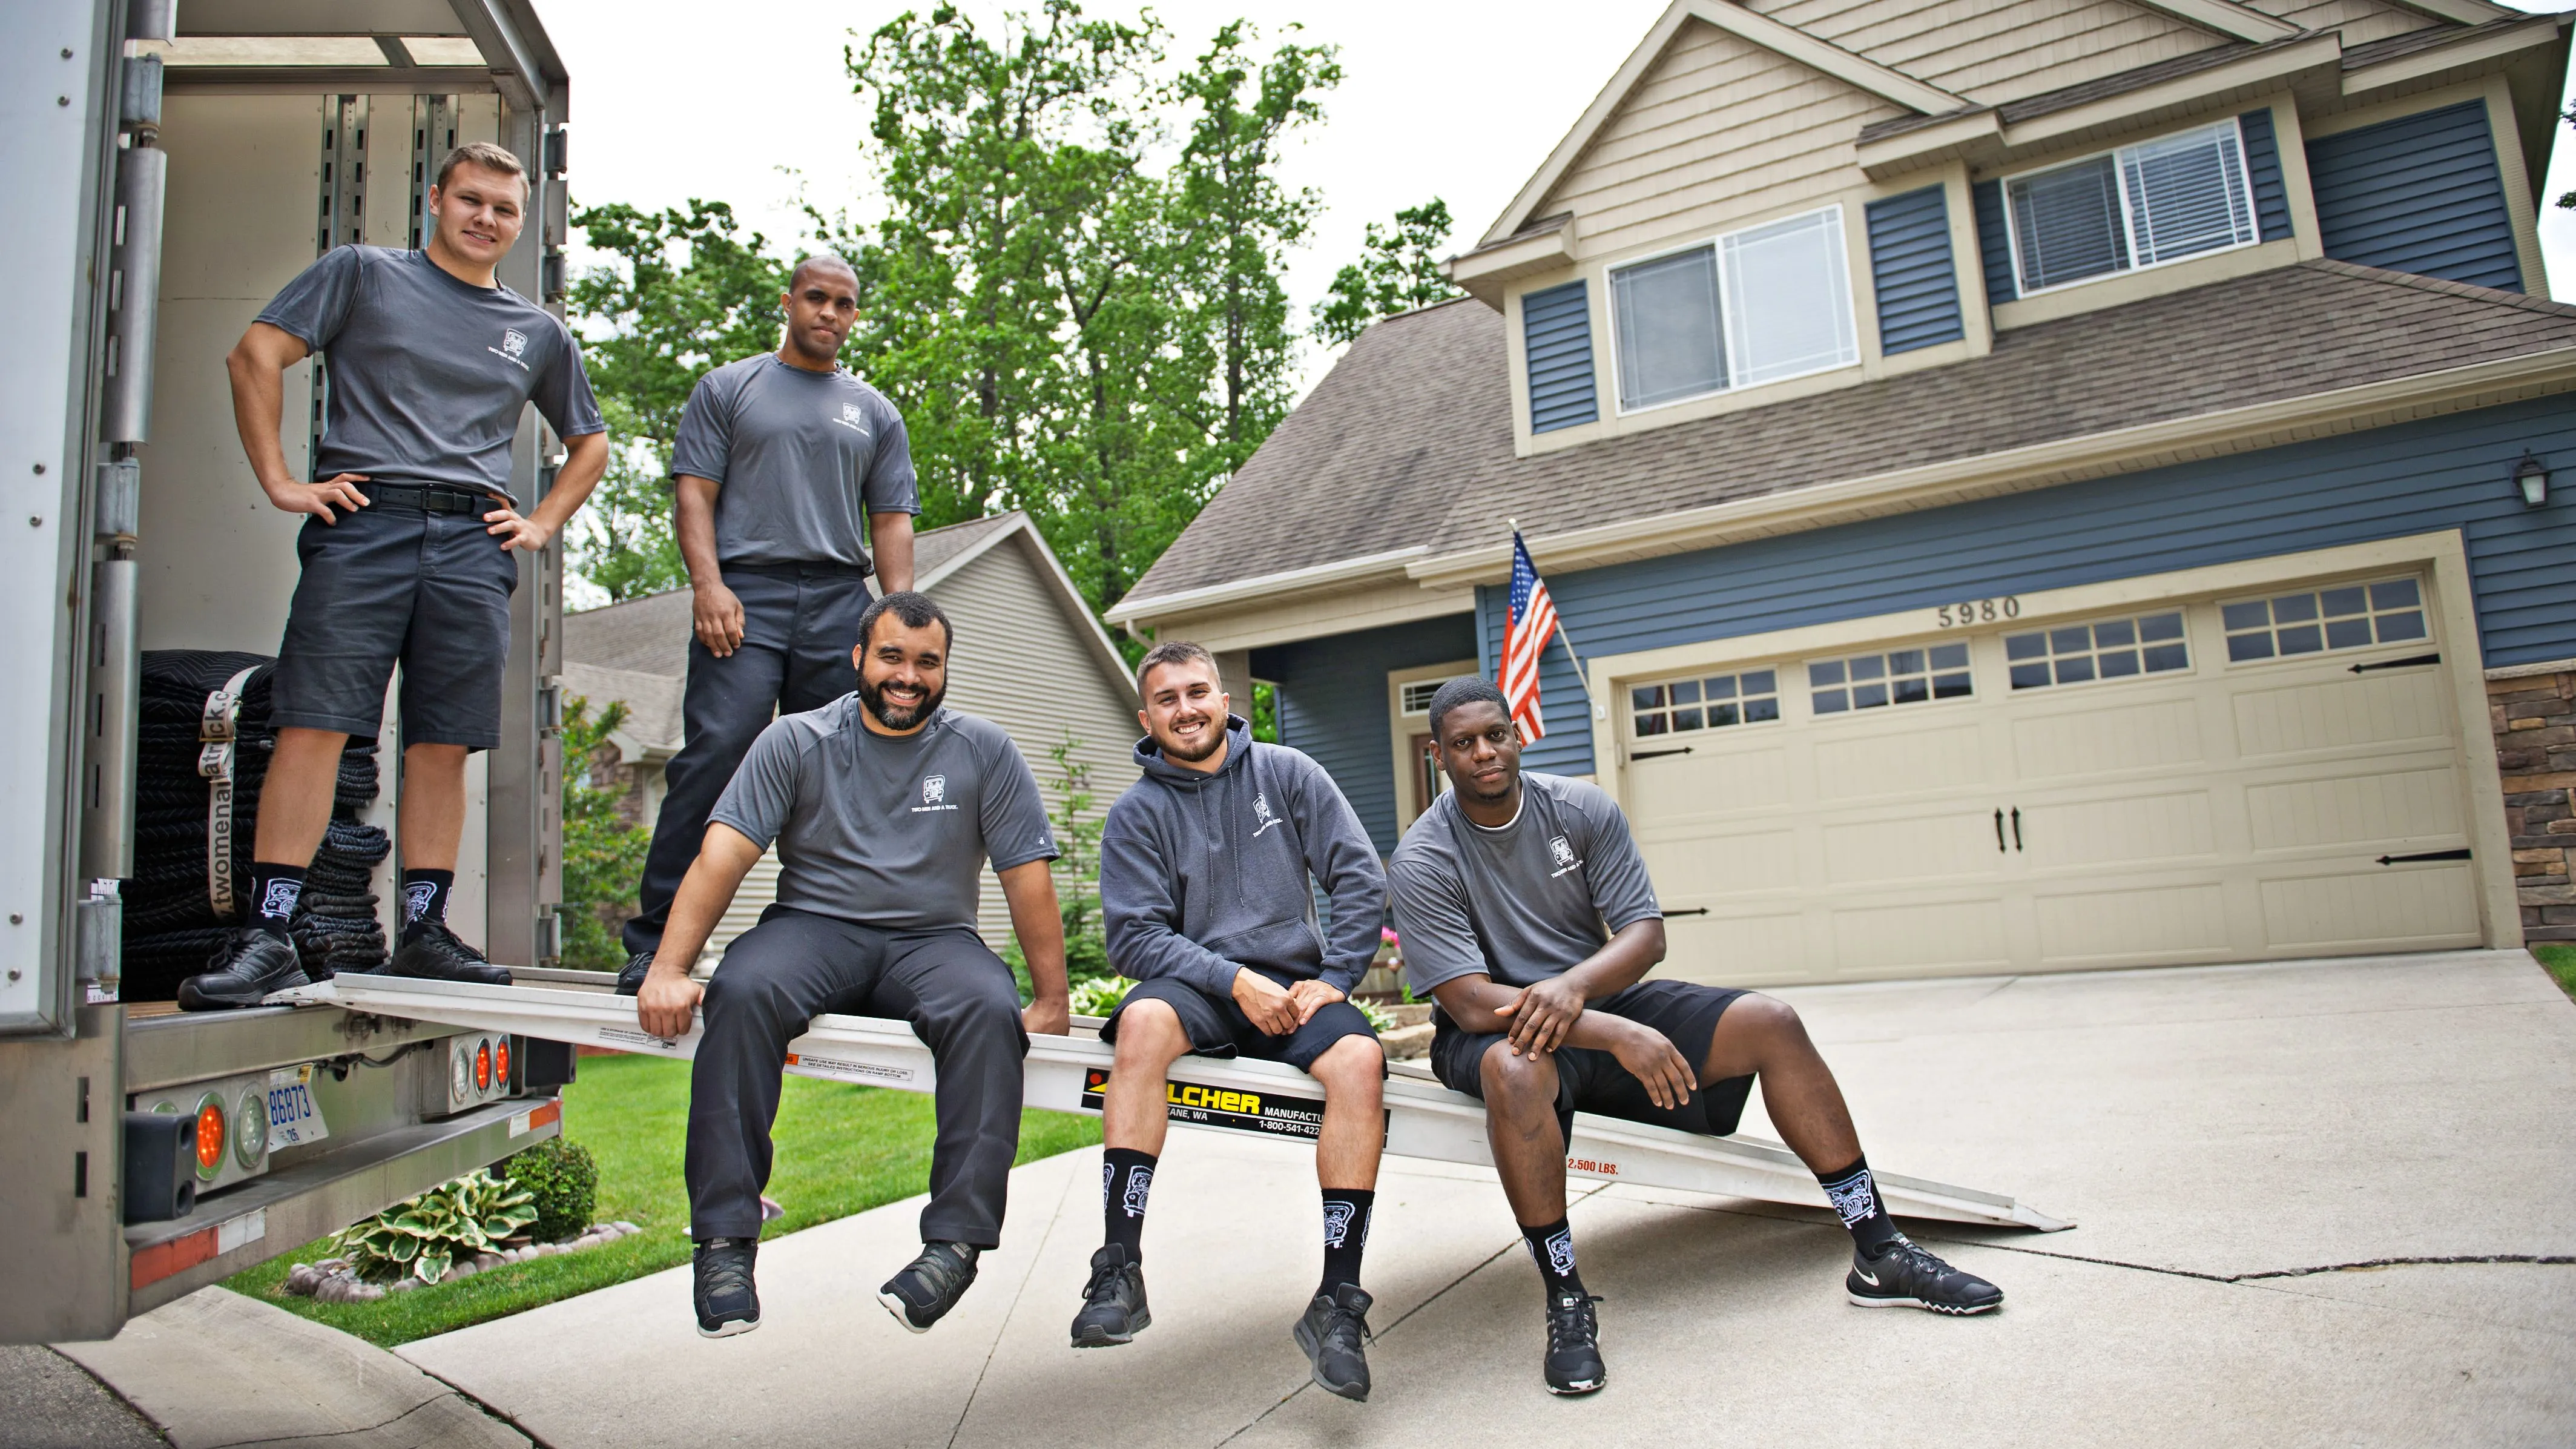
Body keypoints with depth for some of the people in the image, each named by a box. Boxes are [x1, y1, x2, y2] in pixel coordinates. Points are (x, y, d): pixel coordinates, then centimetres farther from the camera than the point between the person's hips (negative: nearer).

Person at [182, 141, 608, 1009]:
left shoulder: (539, 332, 21)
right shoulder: (363, 273, 13)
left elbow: (589, 444, 29)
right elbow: (256, 354, 5)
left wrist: (540, 525, 15)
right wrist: (279, 481, -3)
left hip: (474, 544, 3)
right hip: (364, 522, -2)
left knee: (444, 744, 1)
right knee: (315, 722, -9)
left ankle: (423, 932, 8)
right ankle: (267, 937, -7)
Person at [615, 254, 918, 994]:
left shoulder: (875, 413, 22)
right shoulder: (728, 388, 16)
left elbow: (892, 521, 15)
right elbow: (694, 491, 6)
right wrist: (708, 585, -9)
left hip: (841, 601, 3)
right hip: (746, 595, -2)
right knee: (713, 754, -15)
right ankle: (653, 940, -10)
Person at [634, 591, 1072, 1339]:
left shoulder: (983, 751, 5)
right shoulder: (796, 741, 5)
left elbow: (1028, 880, 4)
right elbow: (721, 857, -3)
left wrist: (1052, 1004, 1)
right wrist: (667, 970, -16)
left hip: (932, 940, 0)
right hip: (814, 928, 1)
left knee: (990, 1010, -33)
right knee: (743, 992, -32)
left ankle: (958, 1237, -29)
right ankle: (724, 1237, -24)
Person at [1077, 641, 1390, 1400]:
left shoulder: (1287, 773, 6)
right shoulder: (1137, 813, 3)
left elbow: (1360, 878, 3)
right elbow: (1135, 937, -5)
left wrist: (1334, 978, -7)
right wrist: (1236, 981, -16)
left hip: (1295, 983, 1)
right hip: (1200, 987, -1)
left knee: (1360, 1057, -30)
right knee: (1143, 1020, -34)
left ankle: (1337, 1303, -24)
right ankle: (1119, 1271, -30)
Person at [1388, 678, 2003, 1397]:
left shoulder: (1583, 809, -3)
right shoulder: (1422, 862, -15)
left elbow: (1646, 933, -7)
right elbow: (1470, 1002, -23)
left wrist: (1573, 986, -30)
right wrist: (1615, 1035, -32)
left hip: (1600, 996, 5)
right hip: (1493, 1029, -4)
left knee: (1771, 1023, -11)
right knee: (1514, 1069, -41)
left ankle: (1880, 1254, 1)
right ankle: (1566, 1301, -22)